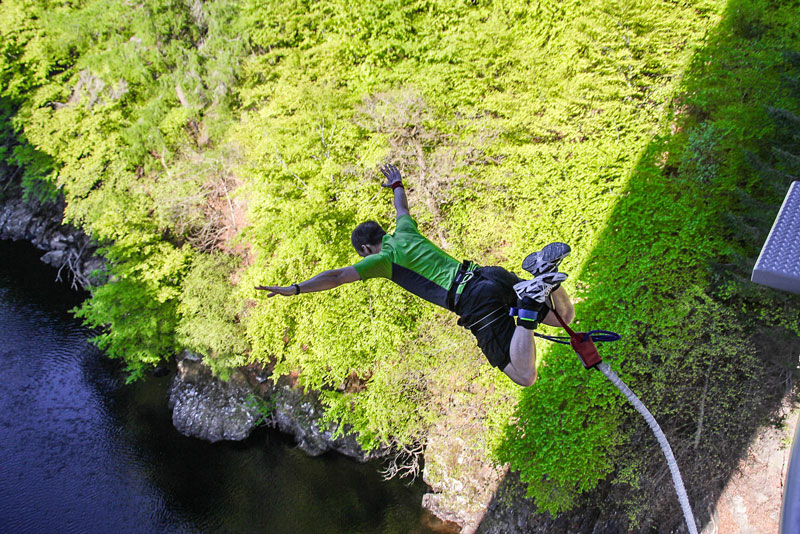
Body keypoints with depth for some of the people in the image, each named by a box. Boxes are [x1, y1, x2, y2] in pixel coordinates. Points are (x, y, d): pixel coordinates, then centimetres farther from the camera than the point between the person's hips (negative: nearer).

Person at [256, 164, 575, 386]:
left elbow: (337, 276, 0)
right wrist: (397, 184, 68)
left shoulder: (384, 258, 4)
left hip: (476, 304, -7)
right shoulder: (405, 232, 25)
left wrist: (294, 289, 8)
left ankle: (529, 306, -27)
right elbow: (402, 209, 48)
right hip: (495, 275, 7)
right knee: (565, 317, 19)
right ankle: (544, 273, -11)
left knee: (525, 377, -6)